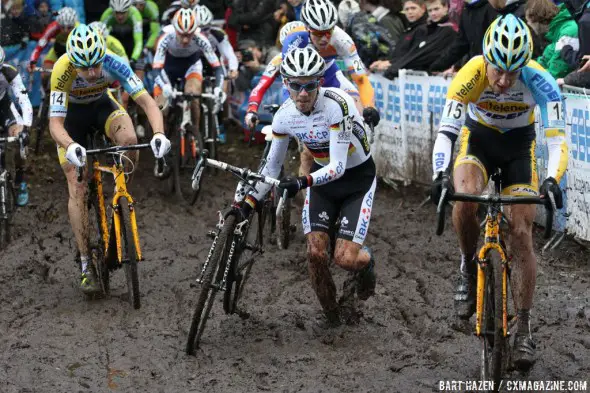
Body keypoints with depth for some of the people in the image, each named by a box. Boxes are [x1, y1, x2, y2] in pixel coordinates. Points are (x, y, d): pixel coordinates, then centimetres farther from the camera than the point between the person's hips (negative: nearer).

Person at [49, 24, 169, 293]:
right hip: (71, 113, -1)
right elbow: (55, 123, -39)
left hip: (102, 105, 1)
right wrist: (70, 147, -60)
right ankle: (86, 265, -3)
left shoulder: (113, 63, -32)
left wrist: (159, 133, -52)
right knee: (77, 188, -10)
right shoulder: (62, 71, -36)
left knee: (129, 139, -33)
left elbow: (146, 101, -33)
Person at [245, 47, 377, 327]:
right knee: (315, 253, -10)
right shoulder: (284, 116, -14)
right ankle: (332, 319, 11)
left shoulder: (336, 105, -31)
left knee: (344, 258, -14)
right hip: (321, 177, 4)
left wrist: (303, 182, -48)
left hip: (358, 178, -4)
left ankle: (366, 262, 23)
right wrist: (249, 202, -8)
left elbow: (337, 166, -33)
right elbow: (272, 166, -1)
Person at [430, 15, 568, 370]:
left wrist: (553, 180, -53)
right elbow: (446, 130, -34)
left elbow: (557, 137, -36)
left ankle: (524, 328, 0)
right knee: (465, 200, -31)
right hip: (477, 139, 0)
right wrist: (440, 175, -50)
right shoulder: (471, 75, -31)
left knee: (521, 233, -8)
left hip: (520, 146, 0)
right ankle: (469, 269, -4)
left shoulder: (539, 81, -31)